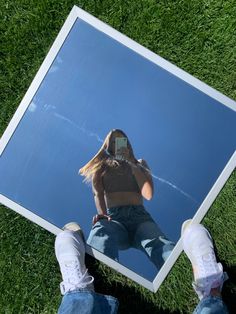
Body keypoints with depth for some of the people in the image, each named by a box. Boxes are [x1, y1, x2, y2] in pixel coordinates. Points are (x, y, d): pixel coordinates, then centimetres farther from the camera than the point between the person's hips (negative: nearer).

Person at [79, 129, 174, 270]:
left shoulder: (140, 163, 28)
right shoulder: (101, 166, 26)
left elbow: (148, 194, 10)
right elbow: (98, 194, 6)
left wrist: (131, 163, 8)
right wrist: (102, 214, -17)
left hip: (139, 215, 1)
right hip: (113, 215, -1)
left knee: (158, 243, -36)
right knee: (100, 240, -40)